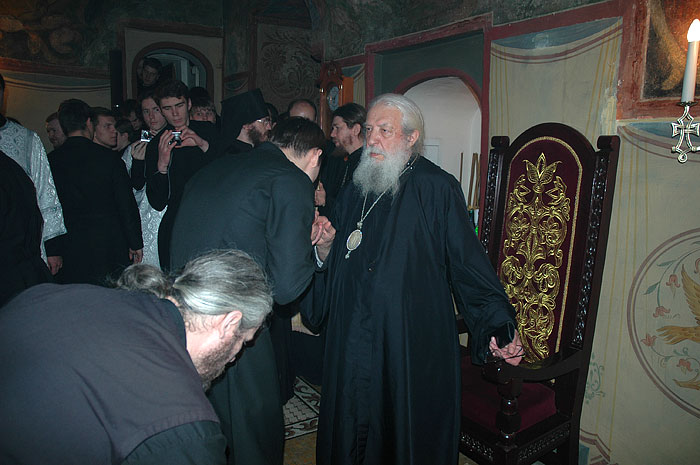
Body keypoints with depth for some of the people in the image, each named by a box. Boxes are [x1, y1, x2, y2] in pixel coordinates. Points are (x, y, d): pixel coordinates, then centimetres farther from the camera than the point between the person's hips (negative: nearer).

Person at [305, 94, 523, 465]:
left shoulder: (436, 189, -7)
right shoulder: (355, 193, 10)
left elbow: (467, 260, -8)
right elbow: (335, 264, 16)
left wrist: (498, 326, -11)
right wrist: (324, 247, -5)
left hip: (413, 347, -4)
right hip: (353, 346, 5)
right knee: (351, 432, 15)